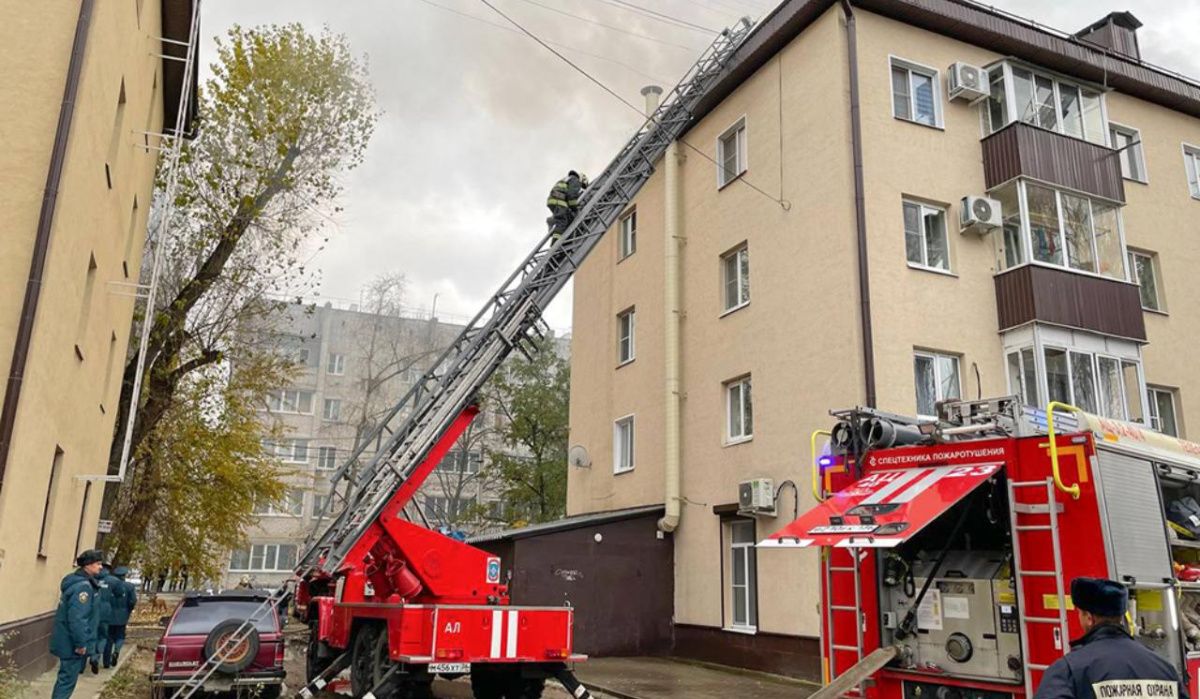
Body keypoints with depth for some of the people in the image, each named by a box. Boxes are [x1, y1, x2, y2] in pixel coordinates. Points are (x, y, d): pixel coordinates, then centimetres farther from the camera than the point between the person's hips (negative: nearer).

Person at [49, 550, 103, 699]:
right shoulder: (83, 586, -22)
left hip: (67, 641, 10)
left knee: (65, 677, 20)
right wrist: (81, 643, -23)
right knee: (68, 679, -3)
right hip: (72, 643, -10)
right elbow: (77, 618, -28)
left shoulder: (77, 581, 11)